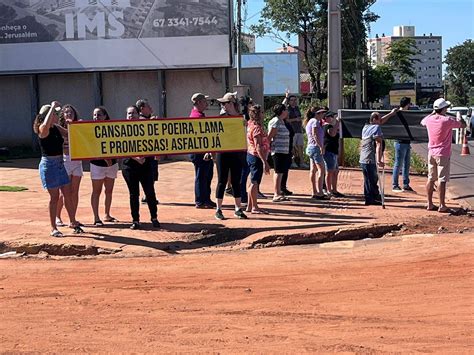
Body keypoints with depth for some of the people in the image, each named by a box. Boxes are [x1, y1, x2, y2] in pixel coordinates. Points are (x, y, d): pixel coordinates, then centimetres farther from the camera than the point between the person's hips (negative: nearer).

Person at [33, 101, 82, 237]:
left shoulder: (57, 128, 10)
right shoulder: (43, 129, -12)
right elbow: (46, 125, -35)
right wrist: (52, 107, -29)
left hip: (60, 163, 7)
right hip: (49, 164, -7)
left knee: (67, 194, 9)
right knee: (54, 197, -1)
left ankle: (73, 223, 20)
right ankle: (53, 228, 9)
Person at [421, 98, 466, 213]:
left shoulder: (429, 119, 0)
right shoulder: (448, 120, -16)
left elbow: (422, 122, 25)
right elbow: (463, 125, -3)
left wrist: (433, 113, 32)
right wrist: (460, 118, 17)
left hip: (431, 153, 6)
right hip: (443, 154, -6)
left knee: (431, 179, 11)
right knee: (442, 180, -4)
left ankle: (430, 204, 16)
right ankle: (442, 206, -3)